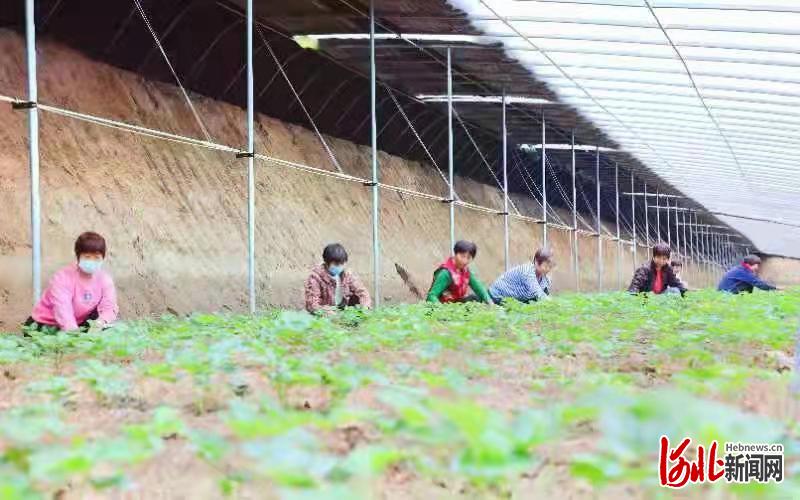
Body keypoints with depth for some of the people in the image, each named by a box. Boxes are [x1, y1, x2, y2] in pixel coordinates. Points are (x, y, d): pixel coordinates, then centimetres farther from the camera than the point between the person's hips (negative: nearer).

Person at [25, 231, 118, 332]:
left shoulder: (105, 279, -6)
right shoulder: (63, 278, -20)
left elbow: (109, 308, -18)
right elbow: (62, 309, -34)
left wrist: (102, 321, -42)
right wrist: (74, 332, -50)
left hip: (79, 325, 5)